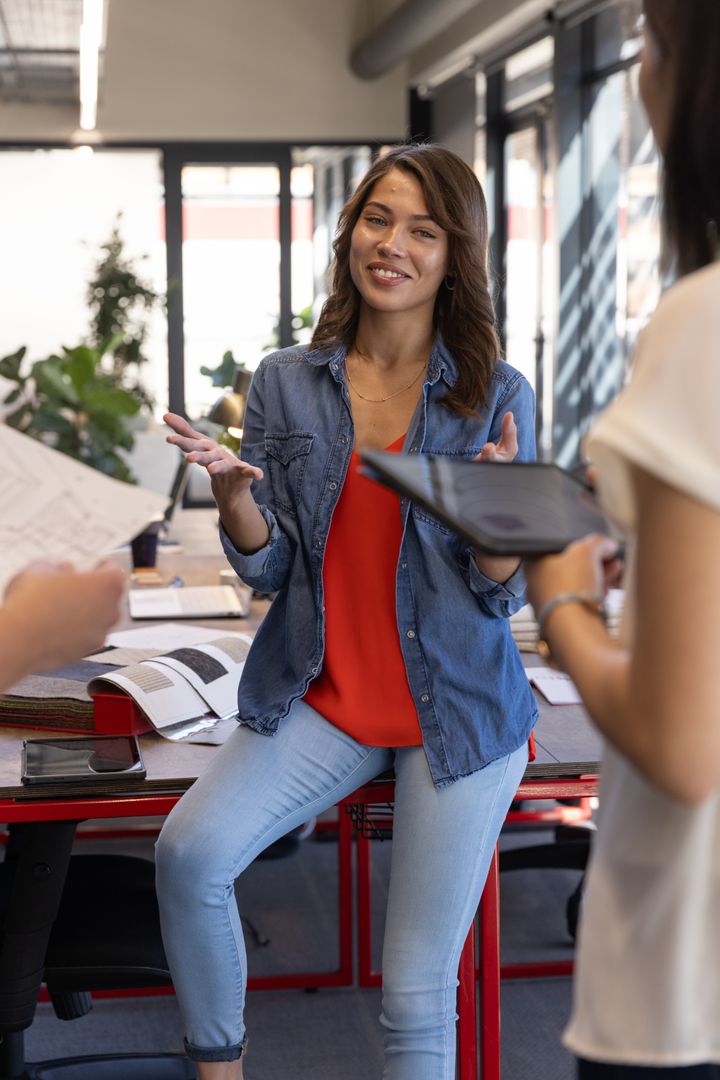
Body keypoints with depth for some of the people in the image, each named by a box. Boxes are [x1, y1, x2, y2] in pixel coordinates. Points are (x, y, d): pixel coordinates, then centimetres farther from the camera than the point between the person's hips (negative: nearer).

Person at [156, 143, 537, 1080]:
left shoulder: (496, 396, -3)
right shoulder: (286, 382, 2)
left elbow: (504, 594, -4)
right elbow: (267, 570, 1)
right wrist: (231, 490, -19)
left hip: (456, 713, -1)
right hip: (321, 697, 1)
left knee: (418, 994, -3)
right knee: (191, 850, -25)